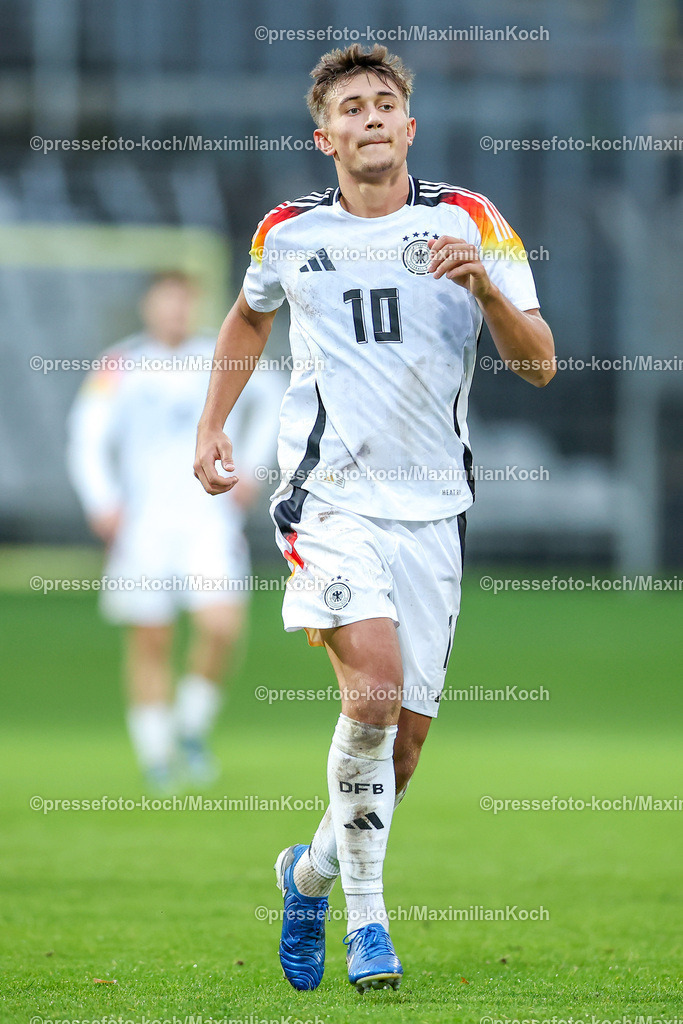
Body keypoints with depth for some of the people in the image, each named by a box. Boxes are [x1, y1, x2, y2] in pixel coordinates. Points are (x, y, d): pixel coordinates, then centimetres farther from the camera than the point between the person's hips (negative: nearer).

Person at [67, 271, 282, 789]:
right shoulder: (120, 368, 0)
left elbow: (272, 401, 22)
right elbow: (88, 438, -2)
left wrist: (250, 469, 13)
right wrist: (102, 501, -16)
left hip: (210, 520, 1)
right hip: (143, 526, -1)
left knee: (223, 626, -15)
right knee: (151, 641, 0)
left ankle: (193, 728, 7)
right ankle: (156, 754, 12)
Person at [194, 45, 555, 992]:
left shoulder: (470, 222, 2)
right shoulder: (288, 233, 5)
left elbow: (539, 366, -2)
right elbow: (249, 317, 28)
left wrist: (484, 285, -19)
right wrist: (212, 425, 20)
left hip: (432, 505, 2)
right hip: (329, 496, -2)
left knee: (407, 731, 3)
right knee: (374, 690, -24)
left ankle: (313, 869, 32)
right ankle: (365, 917, -14)